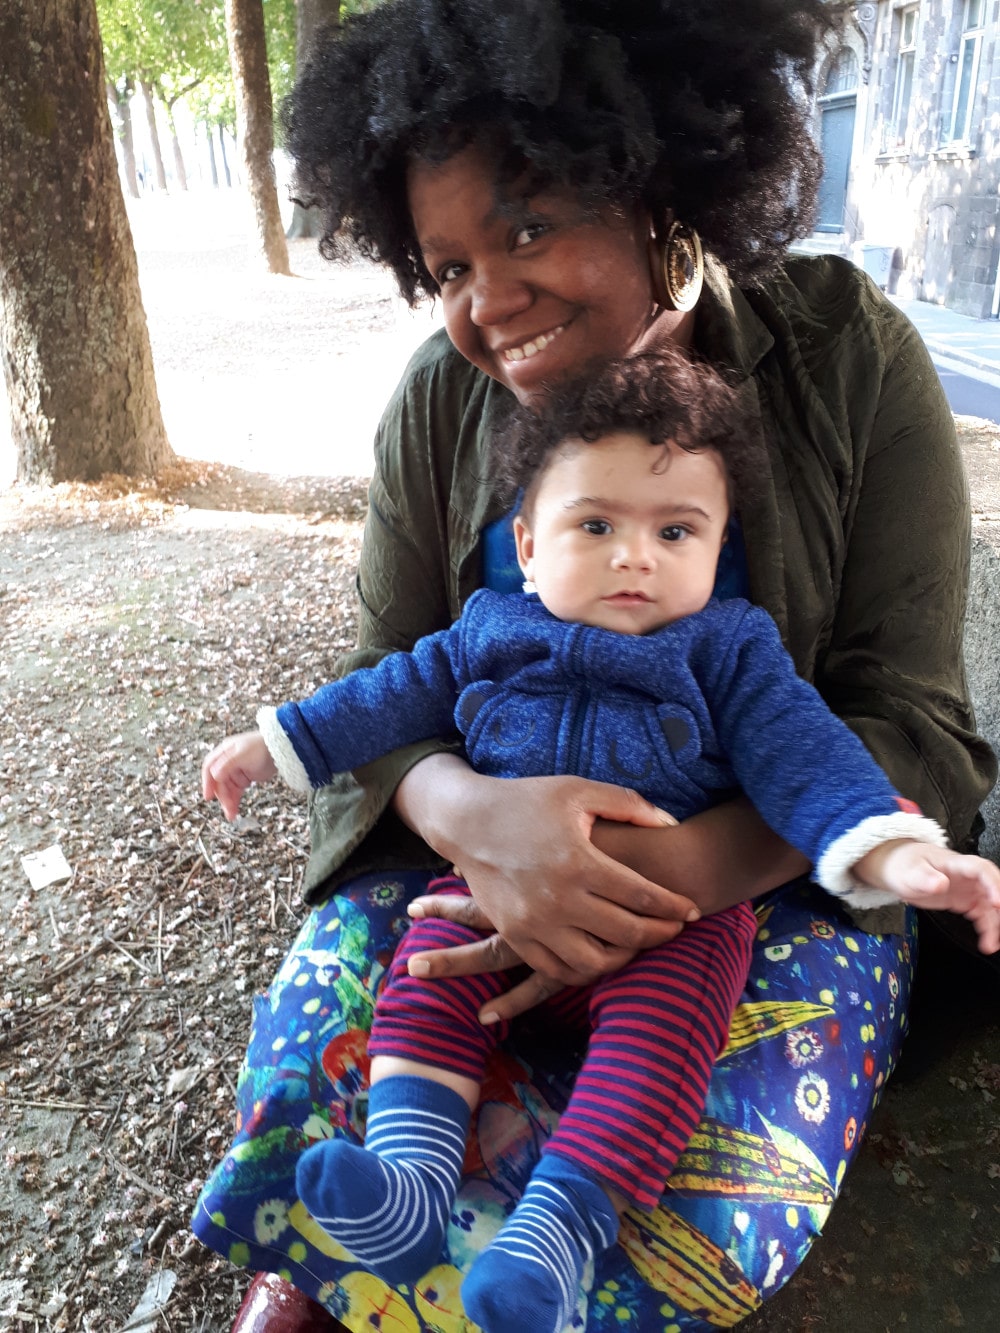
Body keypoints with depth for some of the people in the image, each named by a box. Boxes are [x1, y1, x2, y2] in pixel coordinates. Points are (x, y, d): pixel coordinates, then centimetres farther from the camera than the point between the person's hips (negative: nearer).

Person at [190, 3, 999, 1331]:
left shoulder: (850, 358, -10)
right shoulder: (441, 403, -5)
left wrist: (689, 867, -30)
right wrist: (473, 815, -29)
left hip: (775, 861, 0)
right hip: (492, 838, 2)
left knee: (727, 1217, -23)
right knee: (309, 1064, -25)